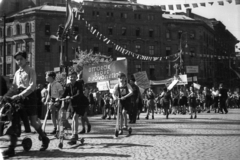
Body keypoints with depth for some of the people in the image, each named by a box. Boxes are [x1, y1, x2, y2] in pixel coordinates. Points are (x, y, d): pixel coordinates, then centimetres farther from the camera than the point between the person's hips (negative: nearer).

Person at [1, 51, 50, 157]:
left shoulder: (31, 71, -3)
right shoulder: (17, 73, 16)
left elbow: (32, 86, -15)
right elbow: (14, 87, 14)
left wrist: (20, 95, -24)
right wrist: (6, 95, -3)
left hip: (29, 97, -5)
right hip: (18, 99, 5)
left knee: (33, 122, -1)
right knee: (15, 121, -4)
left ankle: (45, 139, 25)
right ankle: (12, 148, -4)